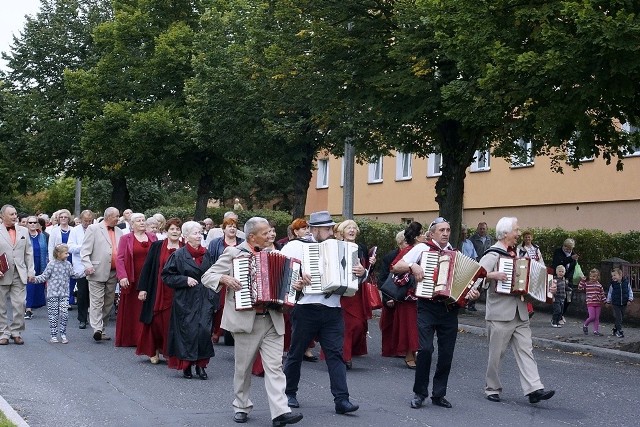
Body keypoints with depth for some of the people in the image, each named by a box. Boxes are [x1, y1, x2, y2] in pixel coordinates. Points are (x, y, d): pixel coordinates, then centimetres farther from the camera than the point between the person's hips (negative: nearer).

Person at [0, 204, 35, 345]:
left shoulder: (23, 231, 11)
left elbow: (29, 253, 12)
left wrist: (30, 271, 6)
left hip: (19, 275, 2)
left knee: (19, 304, -2)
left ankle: (16, 332, 9)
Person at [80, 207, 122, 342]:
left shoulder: (119, 231, 15)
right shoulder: (93, 229, 0)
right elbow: (85, 250, -4)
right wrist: (88, 265, -17)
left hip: (113, 273, 6)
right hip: (98, 273, -5)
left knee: (108, 304, 8)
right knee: (97, 302, -7)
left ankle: (102, 329, 15)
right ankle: (97, 329, -12)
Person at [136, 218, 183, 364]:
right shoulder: (156, 246, 3)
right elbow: (147, 267, 2)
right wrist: (142, 288, -3)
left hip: (177, 294, 0)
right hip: (158, 291, 0)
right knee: (156, 320, 2)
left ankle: (169, 352, 13)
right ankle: (154, 351, 17)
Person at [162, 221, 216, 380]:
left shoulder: (206, 254, 8)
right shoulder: (179, 255, -5)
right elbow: (166, 276, -3)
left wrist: (212, 297, 9)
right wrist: (185, 280, -14)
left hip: (204, 299, 3)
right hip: (185, 300, -3)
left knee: (204, 330, -7)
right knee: (187, 331, -2)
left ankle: (201, 364, 5)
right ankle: (187, 365, 12)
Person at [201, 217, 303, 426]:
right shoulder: (233, 253, 1)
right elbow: (207, 276, 1)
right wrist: (224, 279, -19)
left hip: (273, 320, 3)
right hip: (245, 319, -3)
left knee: (274, 366, -5)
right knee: (243, 367, 7)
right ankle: (241, 407, 22)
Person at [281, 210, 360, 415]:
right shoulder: (297, 245, -1)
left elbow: (351, 270, 18)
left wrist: (361, 271, -4)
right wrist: (297, 273, -23)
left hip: (333, 311, 3)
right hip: (306, 309, -3)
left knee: (336, 353, -3)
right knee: (296, 352, 10)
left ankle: (341, 399, -6)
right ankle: (289, 393, 26)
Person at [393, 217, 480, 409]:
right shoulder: (422, 248, 2)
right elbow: (396, 267, -1)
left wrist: (470, 292, -6)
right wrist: (412, 266, -18)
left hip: (450, 308, 4)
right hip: (428, 306, -4)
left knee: (446, 353, 4)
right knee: (425, 349, -14)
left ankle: (439, 394, 17)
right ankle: (419, 393, 1)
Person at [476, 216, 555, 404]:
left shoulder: (516, 254, 17)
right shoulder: (493, 254, -7)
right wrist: (493, 275, -31)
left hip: (520, 314, 7)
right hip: (500, 313, -7)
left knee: (525, 350, -2)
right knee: (496, 353, 2)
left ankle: (534, 389, -7)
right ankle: (492, 389, 15)